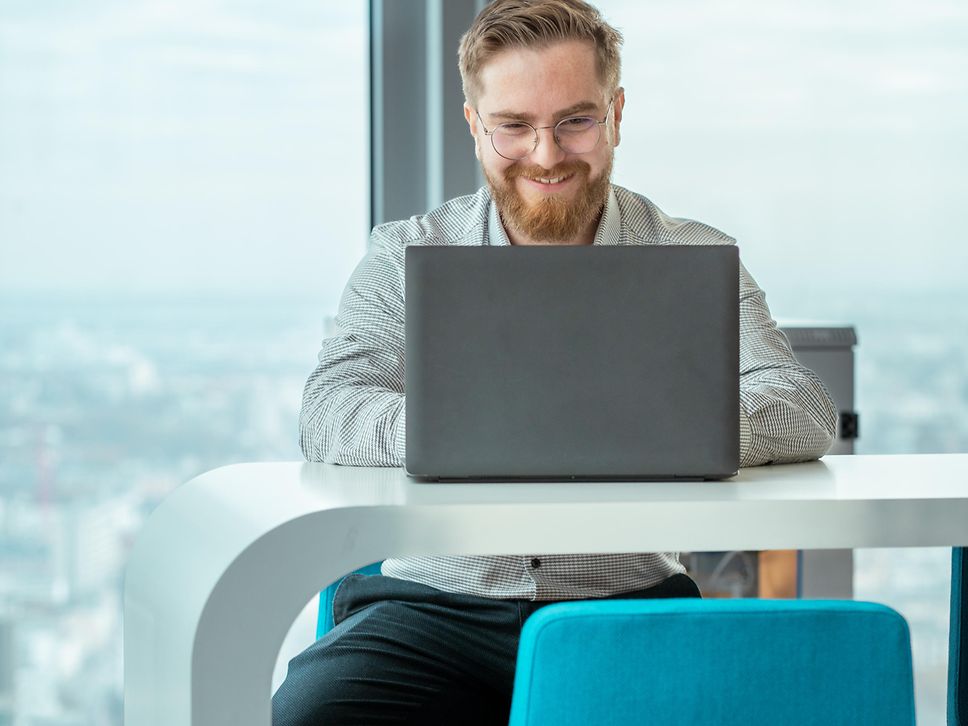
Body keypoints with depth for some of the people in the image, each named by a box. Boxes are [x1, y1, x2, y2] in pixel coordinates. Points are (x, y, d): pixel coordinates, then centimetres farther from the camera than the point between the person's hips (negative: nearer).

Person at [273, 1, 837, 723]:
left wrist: (652, 426, -26)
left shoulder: (693, 259, 7)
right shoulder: (408, 255, 9)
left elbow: (803, 412, -6)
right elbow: (328, 414, -5)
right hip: (436, 602, 1)